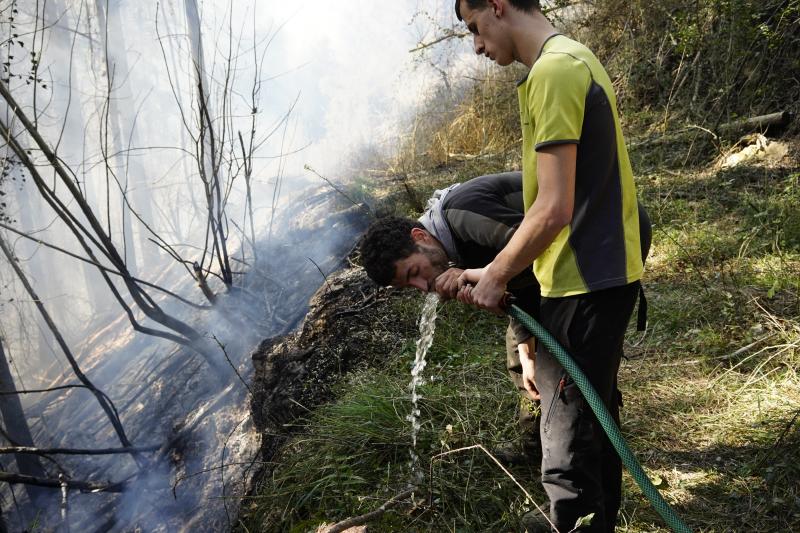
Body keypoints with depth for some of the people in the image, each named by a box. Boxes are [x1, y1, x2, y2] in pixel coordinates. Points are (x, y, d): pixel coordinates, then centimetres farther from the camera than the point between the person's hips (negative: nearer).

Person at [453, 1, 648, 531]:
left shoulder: (552, 72, -17)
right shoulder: (576, 57, 15)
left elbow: (553, 210, -21)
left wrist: (495, 276, -7)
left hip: (584, 284, -11)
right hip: (607, 272, 11)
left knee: (568, 452, -4)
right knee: (595, 423, 22)